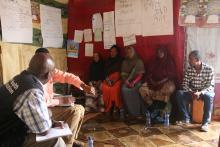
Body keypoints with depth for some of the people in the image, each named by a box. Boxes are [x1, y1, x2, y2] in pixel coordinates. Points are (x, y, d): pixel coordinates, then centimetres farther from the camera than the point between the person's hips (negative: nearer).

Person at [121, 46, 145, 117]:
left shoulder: (139, 61, 6)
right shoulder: (124, 62, 15)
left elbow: (140, 74, -3)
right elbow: (123, 74, 10)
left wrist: (134, 82, -18)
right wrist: (126, 81, -11)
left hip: (137, 81, -2)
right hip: (128, 81, 2)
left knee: (136, 89, -34)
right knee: (124, 89, -30)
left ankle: (138, 111, -22)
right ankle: (130, 111, -23)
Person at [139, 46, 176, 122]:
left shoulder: (170, 62, 4)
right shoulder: (154, 62, 15)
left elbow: (172, 75, -3)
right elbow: (148, 73, 13)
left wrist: (161, 81, -15)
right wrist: (151, 81, -7)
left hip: (166, 82, -3)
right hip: (154, 82, 3)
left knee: (169, 89, -39)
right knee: (142, 89, -25)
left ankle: (161, 112, -34)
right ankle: (153, 109, -23)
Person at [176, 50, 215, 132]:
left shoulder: (209, 69, -12)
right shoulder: (188, 70, -2)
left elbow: (211, 86, -15)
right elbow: (184, 84, -4)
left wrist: (200, 92, -32)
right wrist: (191, 92, -24)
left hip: (205, 92, -3)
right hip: (192, 93, 3)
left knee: (208, 96, -39)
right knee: (179, 93, -25)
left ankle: (205, 122, -25)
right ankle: (186, 118, -15)